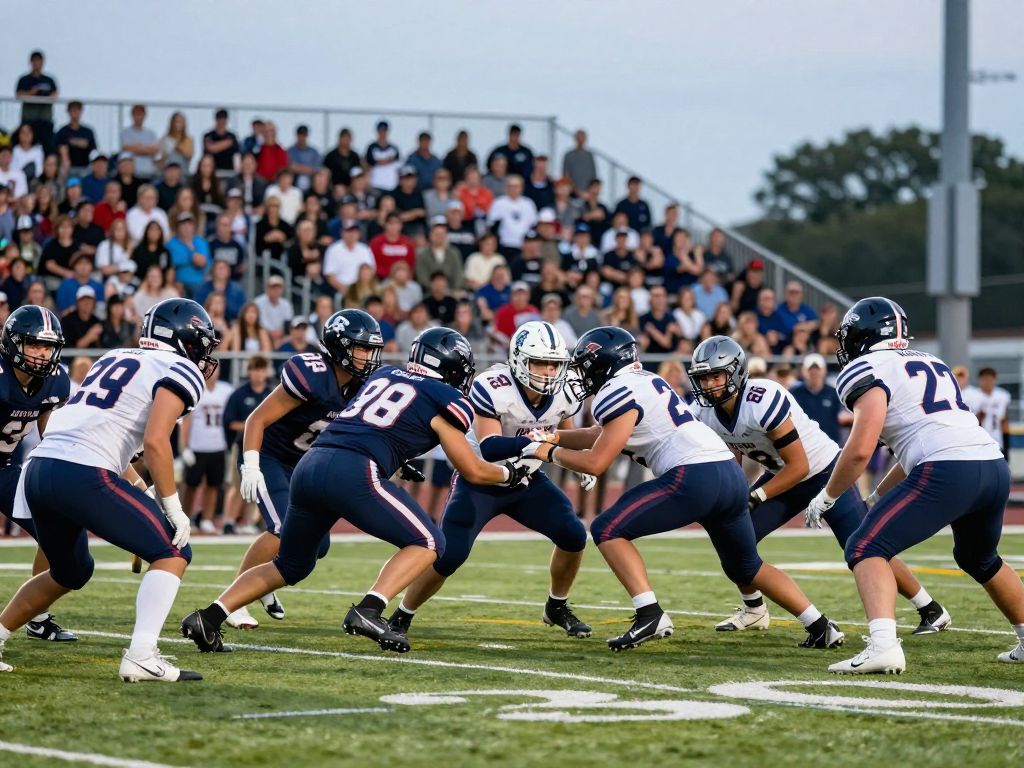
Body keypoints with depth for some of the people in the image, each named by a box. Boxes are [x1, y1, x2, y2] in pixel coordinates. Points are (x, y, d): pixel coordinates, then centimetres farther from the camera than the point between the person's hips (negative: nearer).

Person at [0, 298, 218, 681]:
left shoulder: (114, 359, 27)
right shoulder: (180, 371, 3)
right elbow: (156, 441, -11)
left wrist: (138, 489, 31)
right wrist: (173, 508, -5)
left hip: (39, 469, 8)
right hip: (83, 475, -8)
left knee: (70, 573, 29)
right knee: (173, 553, 2)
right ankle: (141, 657, -12)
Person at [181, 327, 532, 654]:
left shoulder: (382, 375, 26)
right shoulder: (446, 400, 9)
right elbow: (473, 471, 16)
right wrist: (510, 472, 34)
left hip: (309, 466, 7)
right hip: (352, 472, -7)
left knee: (291, 565, 23)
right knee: (427, 543, 8)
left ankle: (208, 617, 10)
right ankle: (368, 611, -12)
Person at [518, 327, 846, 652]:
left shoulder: (617, 393, -3)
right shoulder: (644, 382, 25)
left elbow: (596, 463, -4)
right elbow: (602, 436, 37)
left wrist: (551, 453, 11)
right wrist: (553, 437, 30)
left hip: (695, 477, -9)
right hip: (731, 475, 9)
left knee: (607, 530, -3)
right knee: (748, 568, 25)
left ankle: (650, 615, -14)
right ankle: (821, 627, 19)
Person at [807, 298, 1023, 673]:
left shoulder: (869, 370, 4)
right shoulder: (932, 364, 29)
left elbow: (860, 450, -6)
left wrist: (825, 498, 9)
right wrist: (876, 497, 41)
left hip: (947, 473, -8)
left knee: (865, 549, -4)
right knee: (980, 560, 32)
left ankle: (883, 646, -23)